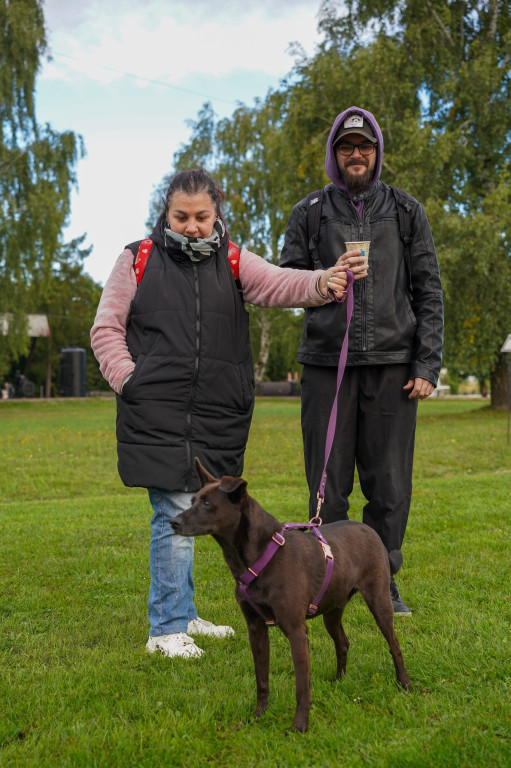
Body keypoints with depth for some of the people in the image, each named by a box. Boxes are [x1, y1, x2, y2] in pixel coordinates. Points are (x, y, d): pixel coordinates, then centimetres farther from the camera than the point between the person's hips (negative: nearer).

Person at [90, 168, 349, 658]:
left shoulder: (232, 262, 9)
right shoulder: (138, 260, 3)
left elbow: (276, 284, -9)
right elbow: (106, 329, 6)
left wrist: (321, 285, -29)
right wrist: (129, 381, -7)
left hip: (216, 415, 4)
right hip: (156, 414, -3)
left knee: (186, 514, 15)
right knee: (174, 513, -6)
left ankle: (182, 614, 30)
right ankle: (167, 627, 6)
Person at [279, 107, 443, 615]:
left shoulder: (406, 212, 11)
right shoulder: (308, 215, 10)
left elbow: (428, 292, 7)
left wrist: (428, 365, -2)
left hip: (392, 364, 0)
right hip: (327, 363, 0)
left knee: (390, 484, 2)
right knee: (329, 485, 2)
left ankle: (382, 582, 17)